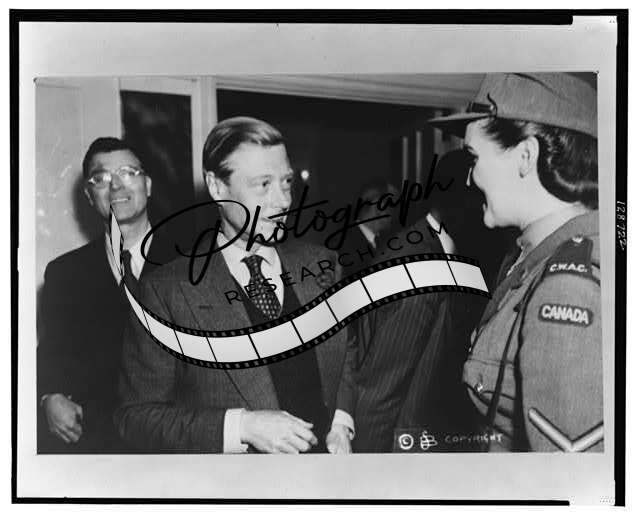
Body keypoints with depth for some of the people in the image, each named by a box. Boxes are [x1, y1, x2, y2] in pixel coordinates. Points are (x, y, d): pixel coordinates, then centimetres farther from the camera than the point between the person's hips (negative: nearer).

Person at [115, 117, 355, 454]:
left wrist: (340, 422, -9)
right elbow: (136, 416, -14)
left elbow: (352, 360, 8)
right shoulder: (166, 291, -15)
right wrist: (241, 426, -24)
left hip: (323, 452, 4)